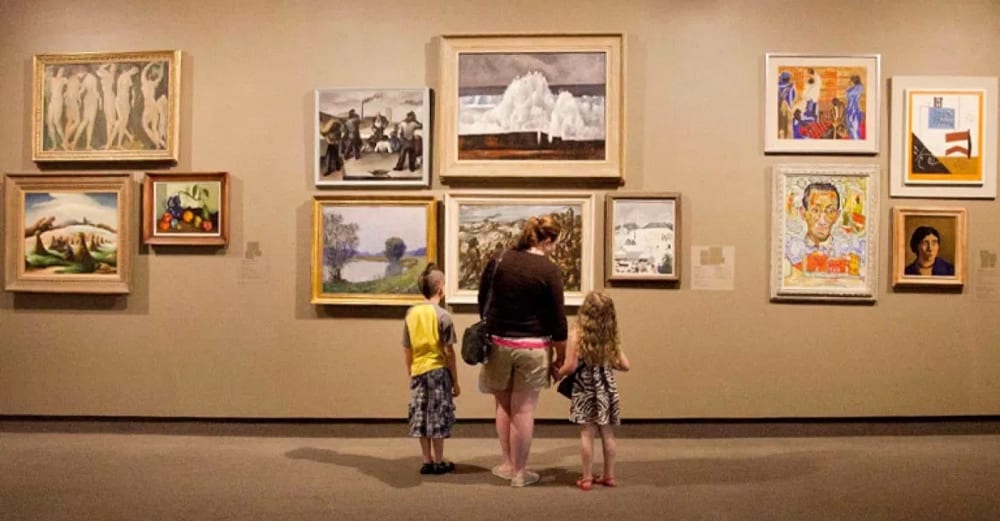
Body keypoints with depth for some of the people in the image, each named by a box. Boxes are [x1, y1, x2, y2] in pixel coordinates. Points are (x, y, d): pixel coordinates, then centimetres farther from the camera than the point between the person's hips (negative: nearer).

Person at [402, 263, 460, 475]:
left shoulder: (411, 313, 2)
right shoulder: (442, 315, -12)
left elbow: (407, 349, 7)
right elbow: (449, 352, -11)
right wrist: (456, 381, -3)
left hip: (418, 371, 4)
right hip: (438, 371, -4)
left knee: (422, 417, 10)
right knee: (437, 417, 4)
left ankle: (427, 461, 18)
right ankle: (439, 462, 13)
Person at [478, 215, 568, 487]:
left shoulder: (498, 261, -1)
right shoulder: (550, 271, -11)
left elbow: (482, 301, 8)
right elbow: (557, 318, -8)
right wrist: (562, 356, 2)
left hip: (498, 342, 3)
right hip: (532, 347, -3)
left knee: (504, 406, 18)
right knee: (524, 410, 7)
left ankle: (507, 464, 26)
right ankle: (520, 472, 17)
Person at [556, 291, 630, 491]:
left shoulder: (576, 335, -13)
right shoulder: (611, 337, 0)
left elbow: (570, 367, -16)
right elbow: (625, 365, 3)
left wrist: (557, 375, 4)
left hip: (585, 390, -4)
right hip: (606, 389, 4)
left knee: (587, 434, 3)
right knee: (607, 433, 14)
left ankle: (587, 478, 10)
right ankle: (609, 475, 24)